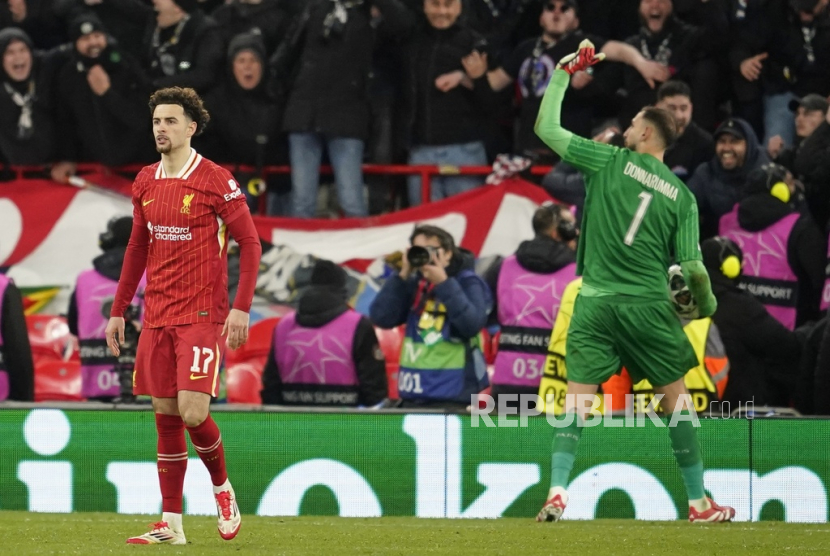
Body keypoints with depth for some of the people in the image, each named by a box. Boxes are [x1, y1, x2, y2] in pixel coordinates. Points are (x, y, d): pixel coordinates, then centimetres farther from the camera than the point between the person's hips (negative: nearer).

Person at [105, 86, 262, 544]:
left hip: (202, 315, -6)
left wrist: (241, 308, -14)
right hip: (156, 317, 6)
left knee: (193, 413, -14)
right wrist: (118, 311, 19)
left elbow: (249, 243, -5)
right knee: (165, 416, 4)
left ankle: (222, 487, 15)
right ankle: (171, 525, 8)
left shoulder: (215, 181, -7)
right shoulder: (146, 183, 10)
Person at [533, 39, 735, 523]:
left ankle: (557, 493, -14)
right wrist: (707, 303, 20)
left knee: (578, 399, 0)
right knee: (678, 397, 11)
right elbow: (693, 266, 0)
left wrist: (565, 72, 14)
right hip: (648, 304, 0)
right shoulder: (681, 195, 4)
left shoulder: (611, 161, 1)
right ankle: (699, 502, 13)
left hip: (596, 303, 0)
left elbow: (547, 128, 5)